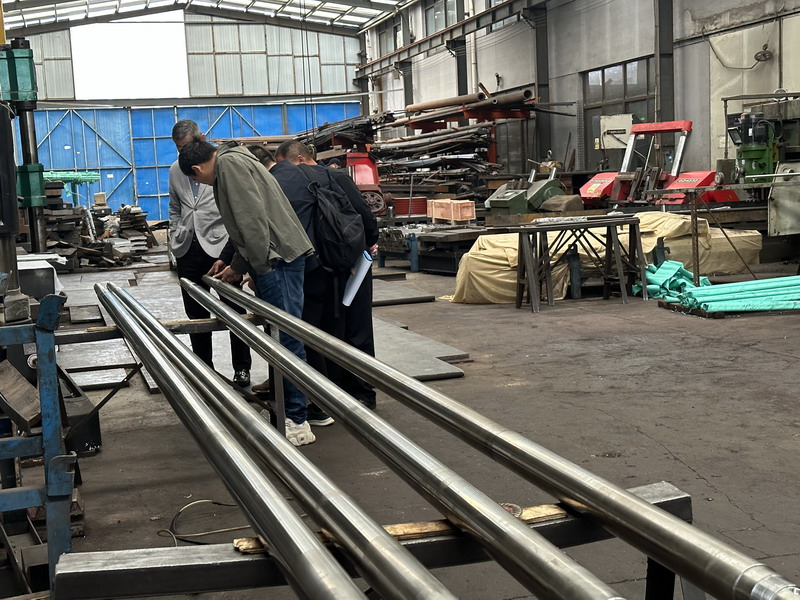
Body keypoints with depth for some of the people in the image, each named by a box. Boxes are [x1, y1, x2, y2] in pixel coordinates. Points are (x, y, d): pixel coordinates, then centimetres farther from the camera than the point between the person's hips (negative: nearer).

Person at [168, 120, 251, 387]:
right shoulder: (175, 170, 12)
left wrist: (227, 253, -14)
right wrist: (176, 240, 10)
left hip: (220, 246, -5)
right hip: (189, 249, 5)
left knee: (234, 310, 4)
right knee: (196, 313, 9)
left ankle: (241, 368, 16)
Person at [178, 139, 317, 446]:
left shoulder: (229, 163, -8)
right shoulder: (231, 165, 25)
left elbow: (252, 218, -18)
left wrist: (260, 266, -14)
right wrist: (238, 266, 27)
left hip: (278, 258, -10)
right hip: (274, 258, 10)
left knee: (285, 338, -9)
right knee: (279, 337, 12)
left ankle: (296, 422, -6)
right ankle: (284, 407, 19)